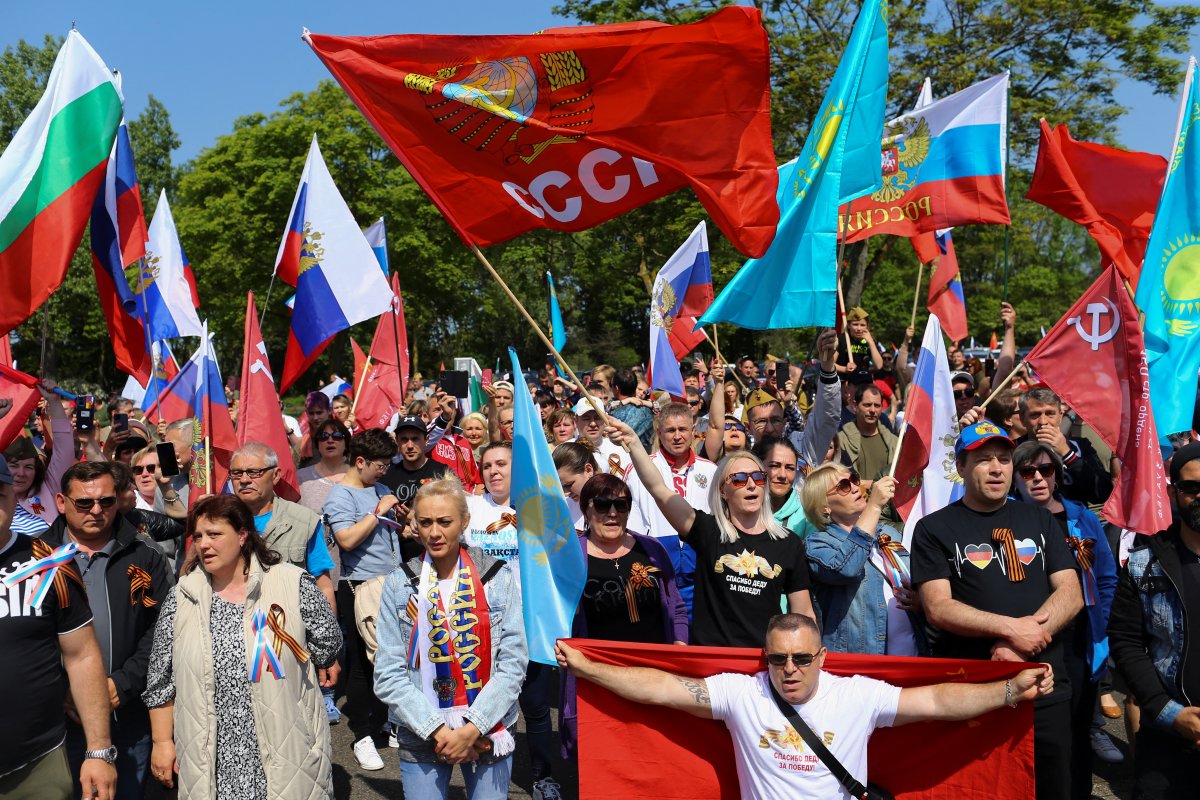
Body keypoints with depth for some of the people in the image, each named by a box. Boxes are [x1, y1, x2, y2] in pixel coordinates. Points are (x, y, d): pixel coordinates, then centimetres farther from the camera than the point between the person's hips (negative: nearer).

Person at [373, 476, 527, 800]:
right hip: (421, 737, 0)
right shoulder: (399, 585, -2)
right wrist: (438, 730, -13)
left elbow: (513, 664, -7)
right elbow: (388, 675, -5)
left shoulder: (499, 578, -4)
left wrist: (472, 728, -14)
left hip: (489, 733, 0)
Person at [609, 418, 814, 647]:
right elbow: (658, 488, -12)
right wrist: (633, 442, -24)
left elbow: (803, 613, 6)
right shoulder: (708, 531, -1)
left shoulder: (789, 544, 3)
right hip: (708, 654, -1)